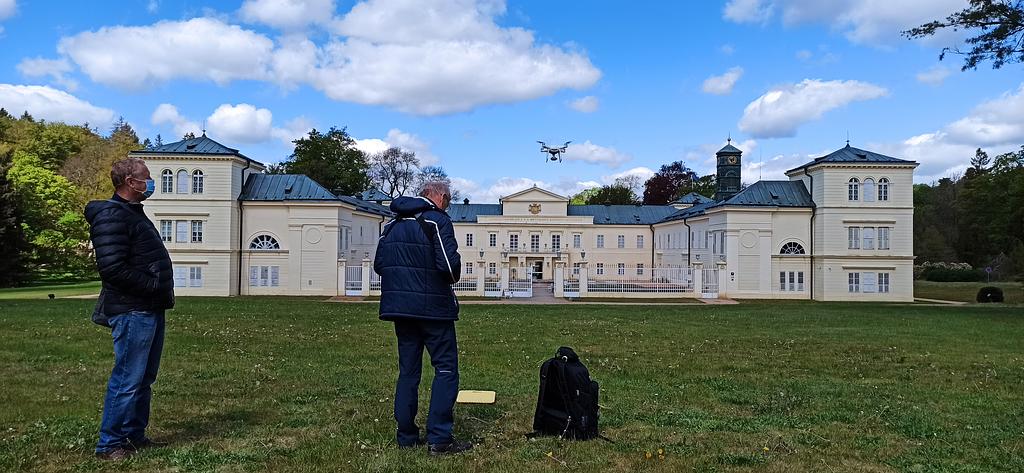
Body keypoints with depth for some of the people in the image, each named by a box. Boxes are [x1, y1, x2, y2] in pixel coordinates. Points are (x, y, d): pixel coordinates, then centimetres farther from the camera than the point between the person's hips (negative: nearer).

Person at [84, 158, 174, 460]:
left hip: (151, 310, 10)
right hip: (131, 311, -10)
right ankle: (110, 444, 7)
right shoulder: (111, 215, -14)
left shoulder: (133, 213, 19)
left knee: (144, 378, 15)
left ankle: (134, 435, 26)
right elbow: (113, 268, -22)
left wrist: (162, 292, 11)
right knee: (127, 380, -4)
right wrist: (154, 286, -17)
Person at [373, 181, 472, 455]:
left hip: (399, 306, 7)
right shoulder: (437, 220, -8)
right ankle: (439, 438, -4)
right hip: (432, 307, -7)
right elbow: (449, 264, -18)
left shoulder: (392, 224, 14)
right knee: (446, 368, 0)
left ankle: (407, 436, 16)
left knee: (408, 370, 13)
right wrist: (454, 278, 2)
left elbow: (378, 264, 15)